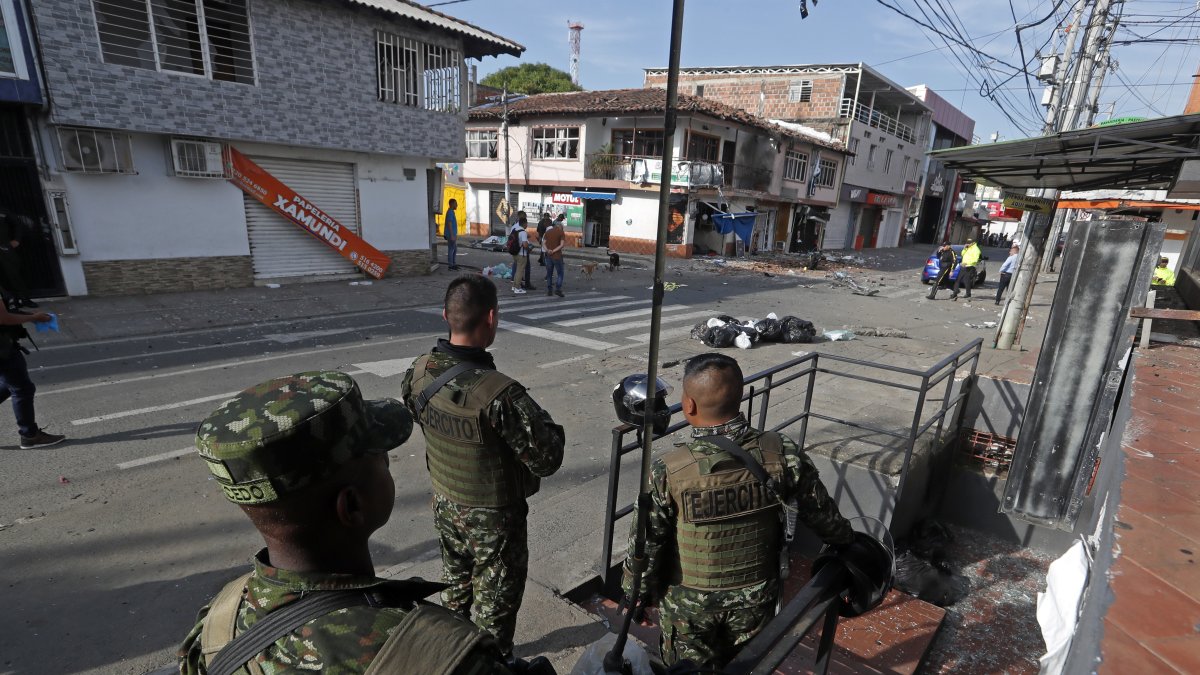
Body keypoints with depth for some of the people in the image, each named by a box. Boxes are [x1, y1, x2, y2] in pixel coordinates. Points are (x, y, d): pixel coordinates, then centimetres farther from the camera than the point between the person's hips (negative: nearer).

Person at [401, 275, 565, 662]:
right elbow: (547, 460, -27)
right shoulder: (499, 393, -35)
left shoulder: (418, 374, -13)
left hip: (445, 504, 7)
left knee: (455, 587, 29)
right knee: (495, 605, 16)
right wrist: (547, 425, -8)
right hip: (493, 516, -7)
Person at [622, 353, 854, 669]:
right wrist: (848, 544, 16)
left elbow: (646, 546, -17)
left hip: (688, 602, -2)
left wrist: (637, 596, 2)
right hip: (756, 596, 3)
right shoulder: (782, 454, -22)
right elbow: (823, 515, -6)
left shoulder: (668, 471, -29)